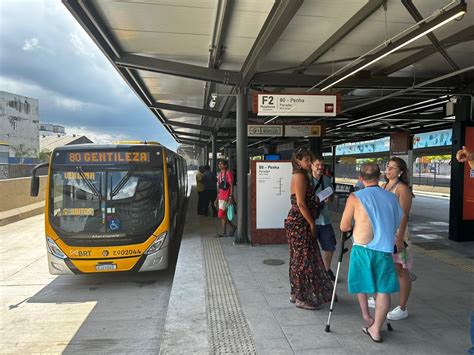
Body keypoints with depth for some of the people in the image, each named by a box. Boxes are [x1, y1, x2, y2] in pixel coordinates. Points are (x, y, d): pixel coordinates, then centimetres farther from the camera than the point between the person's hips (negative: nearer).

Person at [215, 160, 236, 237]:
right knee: (223, 215, 9)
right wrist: (217, 198, 19)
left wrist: (231, 197, -21)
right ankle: (224, 233, 14)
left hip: (226, 197, -9)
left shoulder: (228, 173, -10)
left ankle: (232, 227, 6)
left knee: (221, 215, -11)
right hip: (220, 197, 9)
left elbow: (231, 186, -14)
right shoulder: (220, 174, 16)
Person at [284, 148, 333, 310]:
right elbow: (301, 203, -21)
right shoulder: (300, 176, -15)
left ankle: (296, 293, 28)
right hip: (299, 223, -10)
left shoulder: (300, 176, 16)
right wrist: (311, 223, -16)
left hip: (298, 223, 10)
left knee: (299, 258, 16)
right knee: (303, 259, -2)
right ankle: (302, 298, 9)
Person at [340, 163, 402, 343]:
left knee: (361, 281, 21)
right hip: (385, 249, 2)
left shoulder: (355, 197, -7)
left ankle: (366, 316, 27)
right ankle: (375, 330, 12)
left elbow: (344, 227, -3)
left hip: (362, 248, -2)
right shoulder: (392, 198, 4)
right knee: (384, 289, 9)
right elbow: (398, 223, 13)